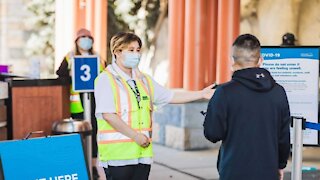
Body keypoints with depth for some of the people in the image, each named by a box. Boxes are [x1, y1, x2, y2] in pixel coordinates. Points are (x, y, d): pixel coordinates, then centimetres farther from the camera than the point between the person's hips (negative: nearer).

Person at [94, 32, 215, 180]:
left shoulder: (144, 80, 16)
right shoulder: (105, 80, -6)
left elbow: (170, 97, 19)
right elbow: (108, 115, -15)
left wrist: (202, 94, 10)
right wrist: (135, 136, -15)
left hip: (142, 152, 7)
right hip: (117, 153, -6)